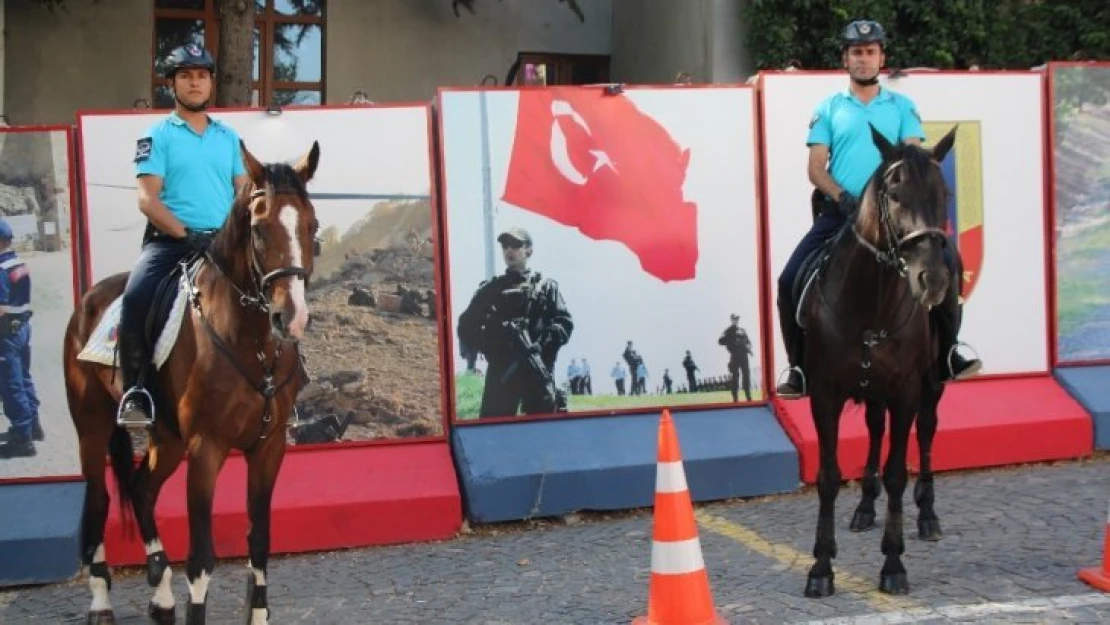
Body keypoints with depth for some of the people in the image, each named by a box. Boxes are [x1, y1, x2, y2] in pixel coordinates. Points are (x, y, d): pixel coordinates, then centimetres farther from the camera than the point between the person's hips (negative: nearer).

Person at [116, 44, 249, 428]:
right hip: (170, 239, -4)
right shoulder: (157, 136, 4)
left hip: (223, 241, 4)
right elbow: (148, 199, -5)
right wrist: (186, 236, -17)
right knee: (137, 296, -30)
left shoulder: (229, 137, 17)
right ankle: (135, 391, -19)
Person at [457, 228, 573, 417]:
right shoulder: (489, 289, 17)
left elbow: (565, 323, 3)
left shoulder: (546, 286, 15)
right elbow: (466, 328, 11)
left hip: (538, 373, -1)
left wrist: (541, 345, -13)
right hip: (501, 371, 1)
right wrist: (490, 346, -7)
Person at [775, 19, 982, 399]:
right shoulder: (829, 109, 8)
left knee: (945, 263, -18)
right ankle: (801, 371, 0)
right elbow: (816, 169, 1)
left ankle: (947, 356, -2)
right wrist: (844, 199, -17)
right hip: (839, 214, 0)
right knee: (791, 281, -14)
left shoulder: (902, 107, 10)